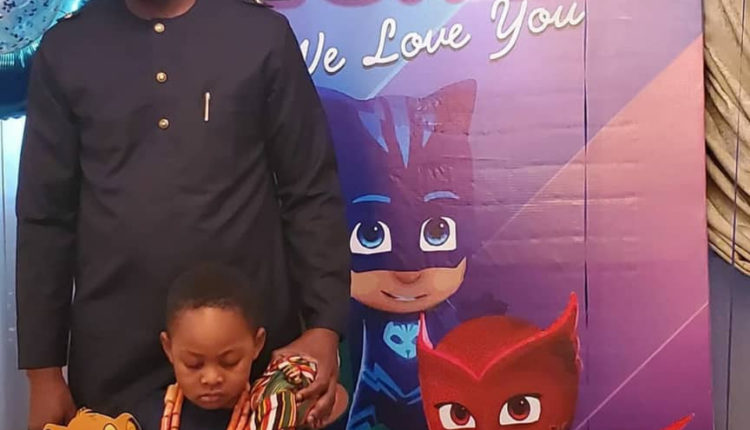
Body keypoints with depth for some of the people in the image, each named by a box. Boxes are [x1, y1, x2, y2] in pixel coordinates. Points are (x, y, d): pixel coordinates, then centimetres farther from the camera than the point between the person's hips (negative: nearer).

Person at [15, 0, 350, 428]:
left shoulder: (264, 34, -1)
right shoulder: (65, 49, 3)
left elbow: (312, 193, -1)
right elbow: (45, 215, 5)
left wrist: (325, 325, -9)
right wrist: (43, 368, 3)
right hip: (114, 354, 2)